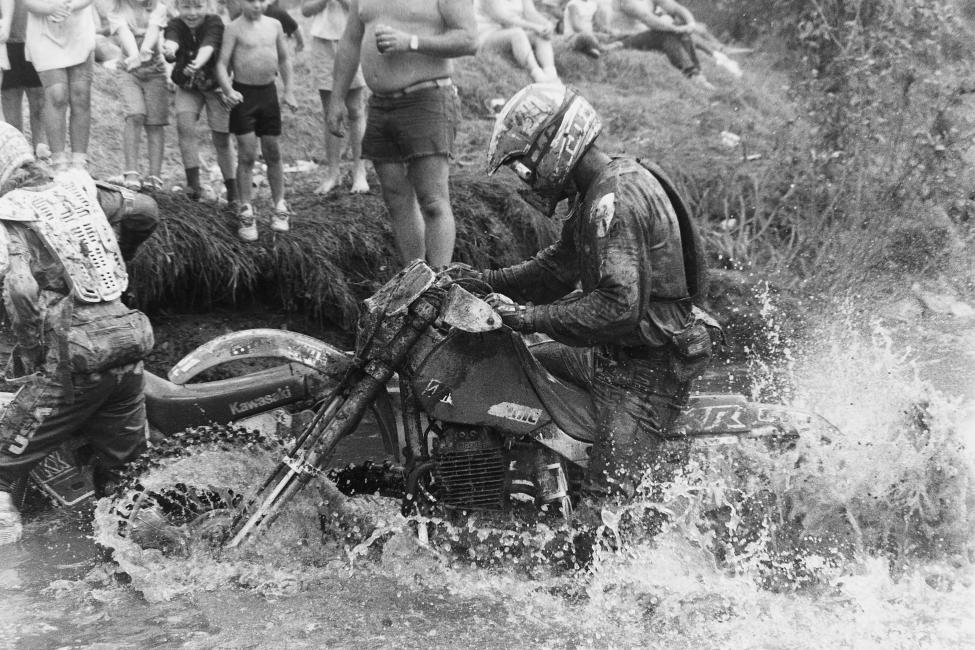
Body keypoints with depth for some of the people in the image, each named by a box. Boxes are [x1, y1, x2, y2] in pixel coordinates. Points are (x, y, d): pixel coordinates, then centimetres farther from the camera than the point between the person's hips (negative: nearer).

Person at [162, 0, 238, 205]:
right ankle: (193, 183, -22)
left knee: (221, 139, 0)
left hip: (215, 86, -2)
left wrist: (198, 63, -63)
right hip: (187, 87, 2)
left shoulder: (214, 22, -21)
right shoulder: (175, 25, -16)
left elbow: (209, 45, -41)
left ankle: (233, 194, 12)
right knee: (184, 126, -22)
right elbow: (172, 40, -39)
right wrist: (169, 50, -64)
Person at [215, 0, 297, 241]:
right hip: (244, 93, -4)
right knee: (247, 155, -4)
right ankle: (246, 212, 3)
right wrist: (228, 90, -27)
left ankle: (280, 207, 21)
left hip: (268, 92, 4)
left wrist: (288, 91, 12)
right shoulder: (234, 28, -8)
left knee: (273, 153, 10)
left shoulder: (274, 25, 5)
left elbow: (284, 59, 16)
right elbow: (222, 64, -12)